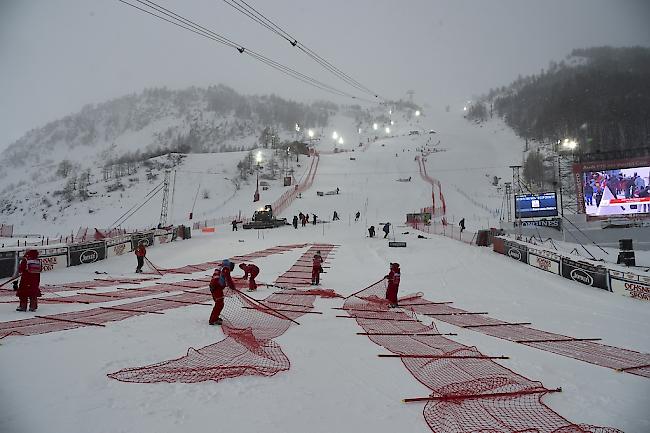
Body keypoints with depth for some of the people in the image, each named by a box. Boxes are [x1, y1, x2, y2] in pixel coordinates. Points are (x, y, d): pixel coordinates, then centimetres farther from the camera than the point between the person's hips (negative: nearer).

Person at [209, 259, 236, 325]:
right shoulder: (225, 269, -7)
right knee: (220, 304, -9)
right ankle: (212, 320, -10)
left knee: (218, 303, 23)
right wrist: (233, 287, 0)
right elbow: (228, 279, -11)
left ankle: (215, 317, 36)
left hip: (213, 287, 10)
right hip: (217, 288, -10)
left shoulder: (220, 269, 22)